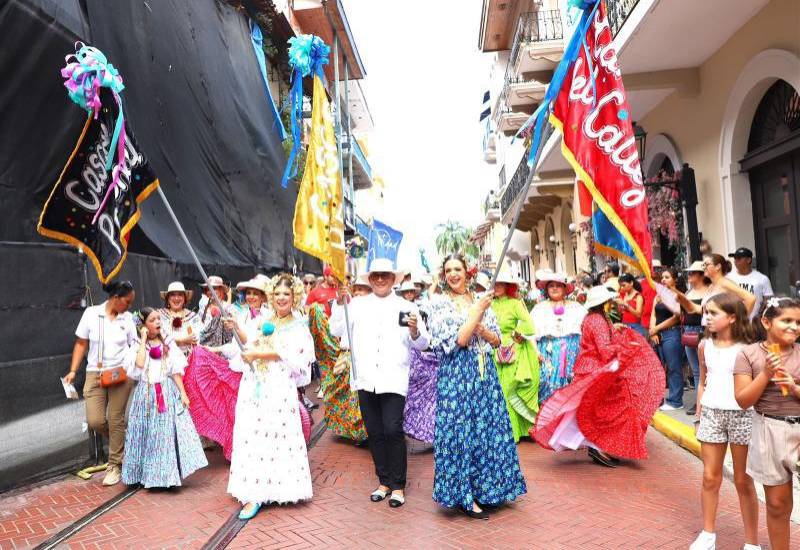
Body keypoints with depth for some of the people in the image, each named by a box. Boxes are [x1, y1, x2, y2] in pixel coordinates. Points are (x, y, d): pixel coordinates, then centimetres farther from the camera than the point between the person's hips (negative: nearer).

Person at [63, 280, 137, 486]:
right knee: (95, 421, -4)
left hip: (121, 374, 0)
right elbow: (81, 344, 5)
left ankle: (115, 465, 15)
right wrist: (73, 371, 0)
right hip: (95, 374, 0)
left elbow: (134, 347, 5)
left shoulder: (127, 318, 2)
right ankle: (118, 442, 28)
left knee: (115, 420, 1)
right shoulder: (91, 313, -1)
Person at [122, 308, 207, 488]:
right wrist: (144, 341, -11)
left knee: (168, 432, 0)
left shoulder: (168, 343, 5)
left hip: (168, 393, 1)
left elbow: (176, 371, 4)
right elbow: (139, 364, -18)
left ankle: (167, 474, 10)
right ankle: (148, 474, 18)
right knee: (148, 433, 4)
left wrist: (183, 393, -2)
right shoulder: (138, 346, 3)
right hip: (146, 394, 0)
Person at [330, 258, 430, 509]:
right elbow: (336, 331, 5)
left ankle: (398, 485, 9)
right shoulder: (358, 305, 10)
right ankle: (384, 481, 27)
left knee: (393, 430, -8)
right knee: (374, 432, 11)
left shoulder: (406, 307, 4)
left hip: (394, 380, -3)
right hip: (366, 379, 3)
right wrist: (340, 304, -2)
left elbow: (421, 344, 2)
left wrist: (414, 331, -18)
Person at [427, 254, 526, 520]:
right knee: (460, 430, -1)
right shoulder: (439, 303, -4)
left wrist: (482, 330, -10)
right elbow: (455, 342, -13)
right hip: (456, 375, -5)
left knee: (488, 428, 8)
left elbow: (496, 340, 10)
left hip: (485, 372, 5)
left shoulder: (481, 299, 10)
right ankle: (465, 496, 12)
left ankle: (484, 489, 25)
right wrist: (477, 313, -12)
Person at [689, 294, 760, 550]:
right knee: (710, 478, 10)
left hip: (742, 415, -3)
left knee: (743, 481, 7)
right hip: (712, 414, 3)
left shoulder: (745, 348, -8)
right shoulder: (705, 346, 4)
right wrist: (698, 418, 11)